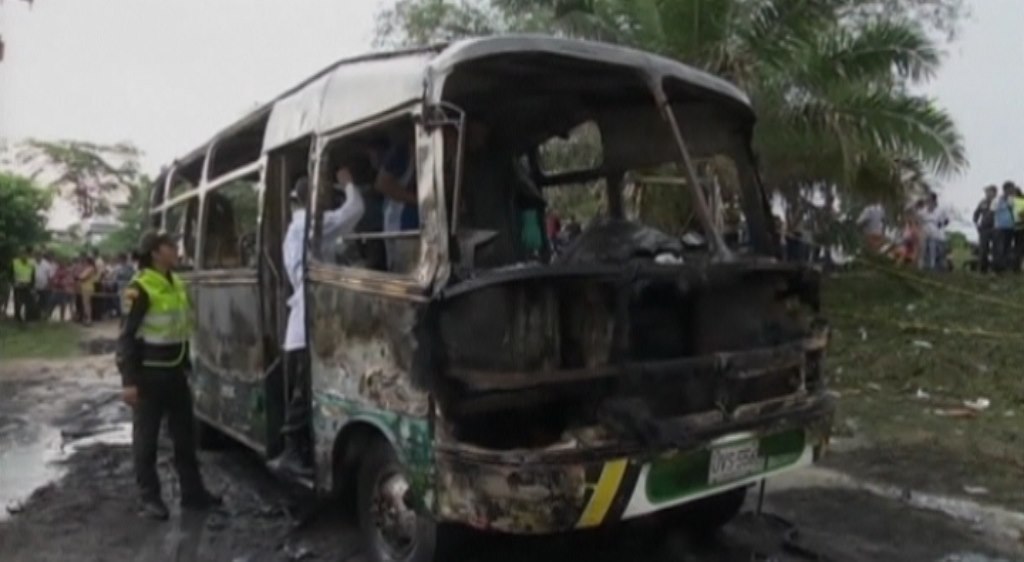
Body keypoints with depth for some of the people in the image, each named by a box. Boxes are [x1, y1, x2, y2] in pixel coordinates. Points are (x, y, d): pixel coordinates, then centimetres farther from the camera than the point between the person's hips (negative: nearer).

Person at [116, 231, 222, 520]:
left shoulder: (177, 284, 10)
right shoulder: (139, 289, -15)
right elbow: (127, 336, -16)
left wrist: (187, 365, 19)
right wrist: (129, 380, -19)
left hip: (175, 371, 8)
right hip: (148, 373, -8)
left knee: (185, 434, 13)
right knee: (146, 439, 5)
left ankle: (193, 491, 23)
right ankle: (149, 498, 16)